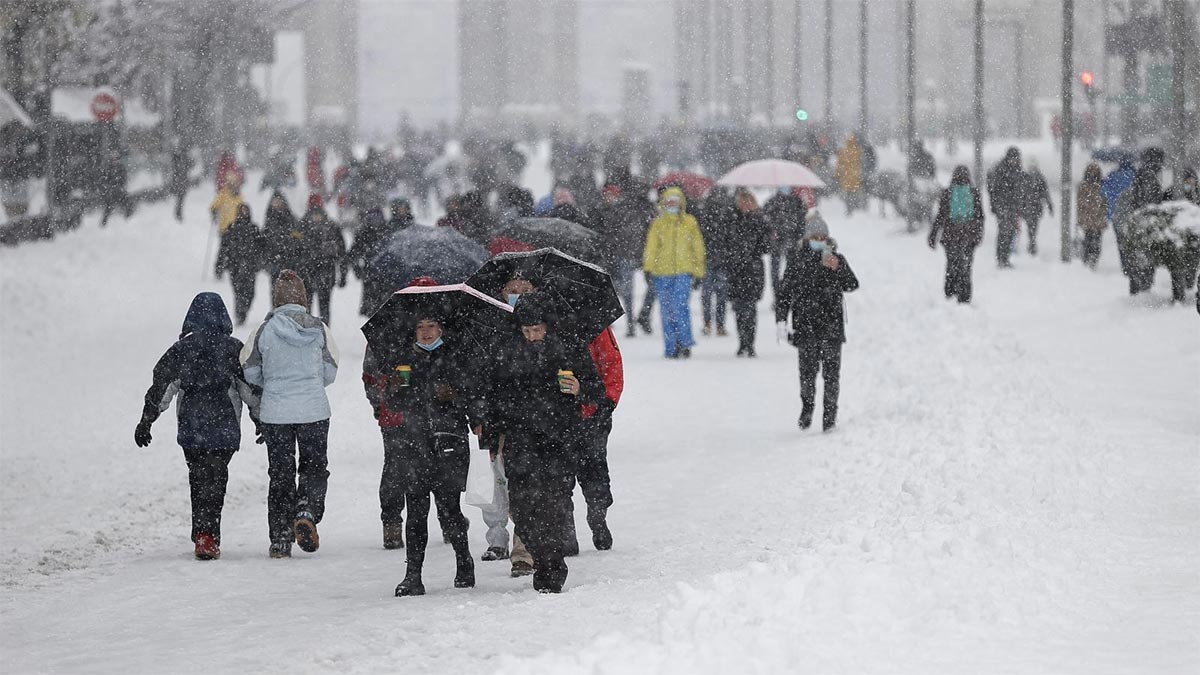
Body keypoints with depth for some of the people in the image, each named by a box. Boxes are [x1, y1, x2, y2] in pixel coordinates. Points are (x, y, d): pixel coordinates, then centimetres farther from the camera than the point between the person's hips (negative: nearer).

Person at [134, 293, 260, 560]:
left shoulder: (182, 348, 1)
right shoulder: (233, 348, -2)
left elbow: (161, 386, 1)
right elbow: (251, 388, 0)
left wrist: (146, 420, 7)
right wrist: (260, 419, 11)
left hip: (191, 428, 1)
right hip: (225, 429, -1)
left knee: (198, 479, 16)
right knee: (215, 481, 1)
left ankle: (202, 536, 16)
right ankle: (208, 538, -13)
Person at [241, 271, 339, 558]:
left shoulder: (264, 330, -6)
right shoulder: (318, 328, -4)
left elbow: (251, 373, 1)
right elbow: (330, 373, 2)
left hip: (275, 413, 0)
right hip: (314, 411, 0)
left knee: (280, 473, 9)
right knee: (315, 467, 15)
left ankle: (280, 541, 10)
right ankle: (306, 512, -13)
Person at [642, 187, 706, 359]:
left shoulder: (689, 222, 8)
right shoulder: (658, 224, 10)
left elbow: (698, 248, 13)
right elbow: (651, 247, 2)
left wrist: (698, 273, 11)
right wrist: (648, 267, -12)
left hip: (683, 271, -2)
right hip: (662, 272, 2)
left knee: (680, 306, -20)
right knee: (667, 311, 4)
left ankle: (685, 344, -12)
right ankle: (671, 349, 9)